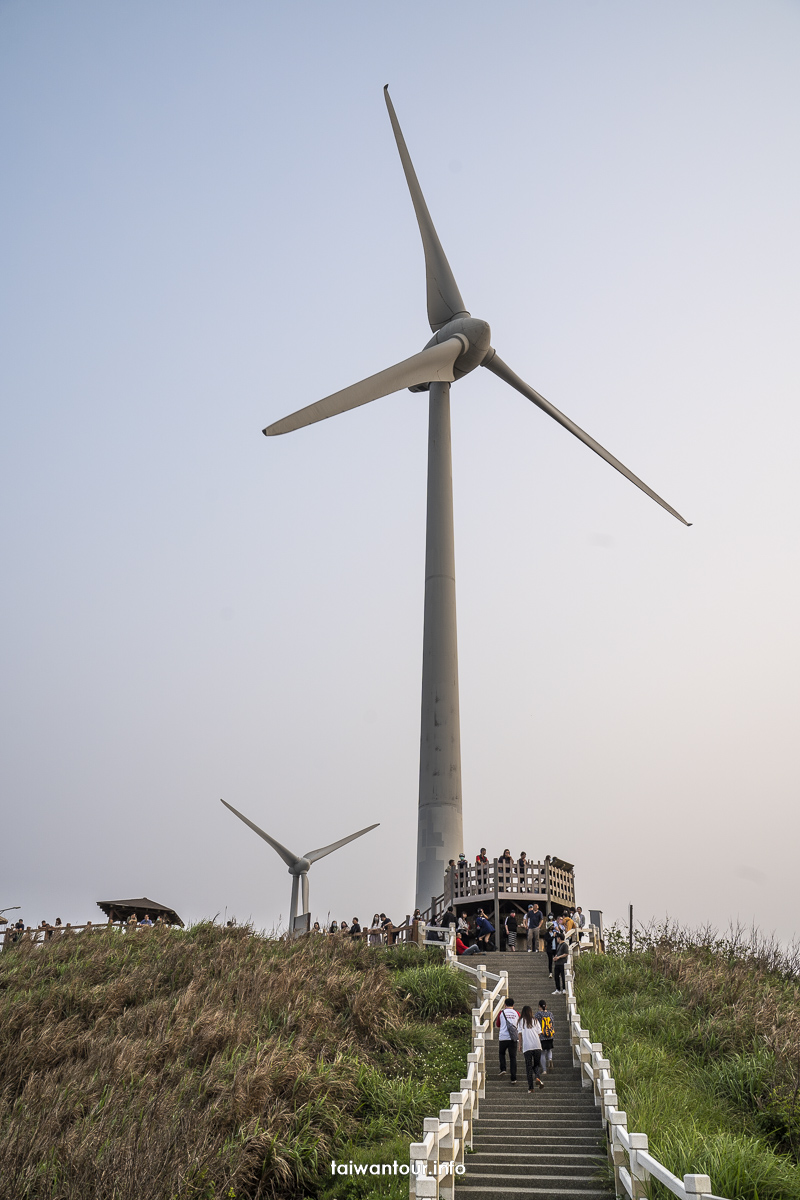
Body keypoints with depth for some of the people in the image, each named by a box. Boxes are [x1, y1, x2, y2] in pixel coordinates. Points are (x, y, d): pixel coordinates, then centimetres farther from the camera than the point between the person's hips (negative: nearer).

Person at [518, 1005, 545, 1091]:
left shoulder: (521, 1021, 6)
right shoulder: (535, 1021, 10)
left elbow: (519, 1033, 4)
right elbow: (538, 1033, 11)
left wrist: (520, 1044, 11)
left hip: (527, 1046, -1)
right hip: (537, 1045, 1)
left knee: (528, 1067, 5)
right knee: (536, 1065, 14)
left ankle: (530, 1087, 1)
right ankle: (538, 1078, -14)